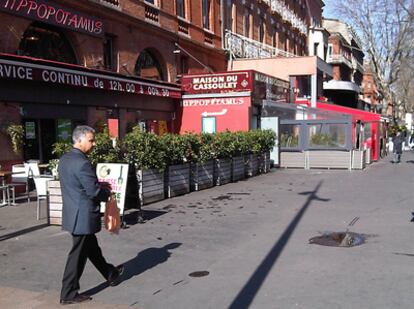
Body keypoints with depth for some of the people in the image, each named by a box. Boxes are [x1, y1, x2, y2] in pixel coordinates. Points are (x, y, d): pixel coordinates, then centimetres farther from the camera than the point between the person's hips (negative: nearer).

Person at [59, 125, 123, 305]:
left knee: (91, 247, 22)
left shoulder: (64, 160, 7)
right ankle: (68, 294, 13)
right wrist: (107, 193, -2)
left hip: (72, 213, 10)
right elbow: (94, 192, -23)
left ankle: (111, 274, 41)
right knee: (78, 254, 2)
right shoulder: (82, 163, -23)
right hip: (83, 216, -10)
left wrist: (99, 184, 11)